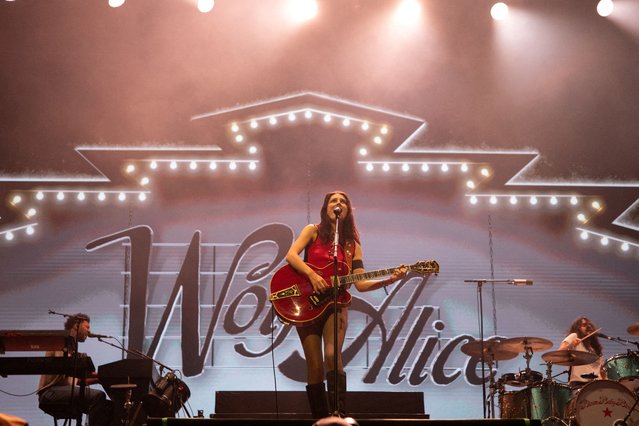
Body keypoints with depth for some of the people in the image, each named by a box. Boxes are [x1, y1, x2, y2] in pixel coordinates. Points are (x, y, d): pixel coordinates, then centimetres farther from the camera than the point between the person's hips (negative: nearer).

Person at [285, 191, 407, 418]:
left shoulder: (353, 246, 11)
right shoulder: (313, 231, 6)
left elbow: (360, 283, 4)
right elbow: (291, 255, -9)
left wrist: (389, 280, -10)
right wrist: (312, 275, -22)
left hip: (335, 304, 1)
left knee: (332, 355, -22)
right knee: (315, 367, -3)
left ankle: (339, 414, -23)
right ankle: (321, 418, 8)